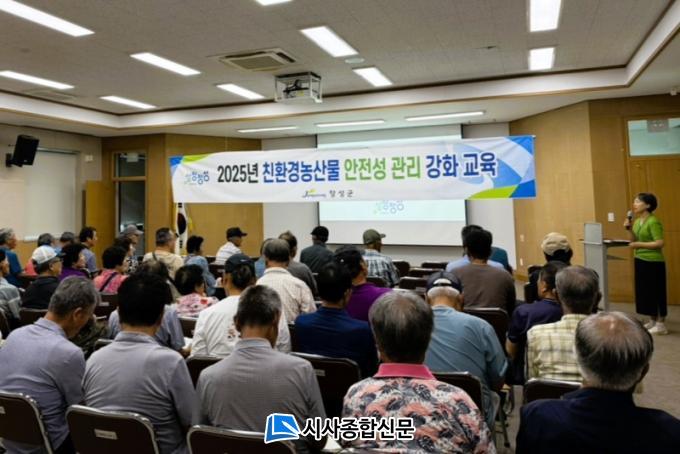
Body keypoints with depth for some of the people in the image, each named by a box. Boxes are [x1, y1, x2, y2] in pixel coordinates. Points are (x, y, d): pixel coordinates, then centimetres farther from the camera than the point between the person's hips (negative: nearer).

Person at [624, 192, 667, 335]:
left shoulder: (653, 222, -15)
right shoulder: (637, 221, 10)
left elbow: (660, 243, -20)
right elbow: (633, 241, 10)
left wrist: (640, 244, -19)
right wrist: (629, 229, -3)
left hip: (653, 262, -8)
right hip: (640, 260, 8)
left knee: (656, 292, -1)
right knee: (644, 291, 12)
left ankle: (661, 325, 8)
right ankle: (652, 321, 24)